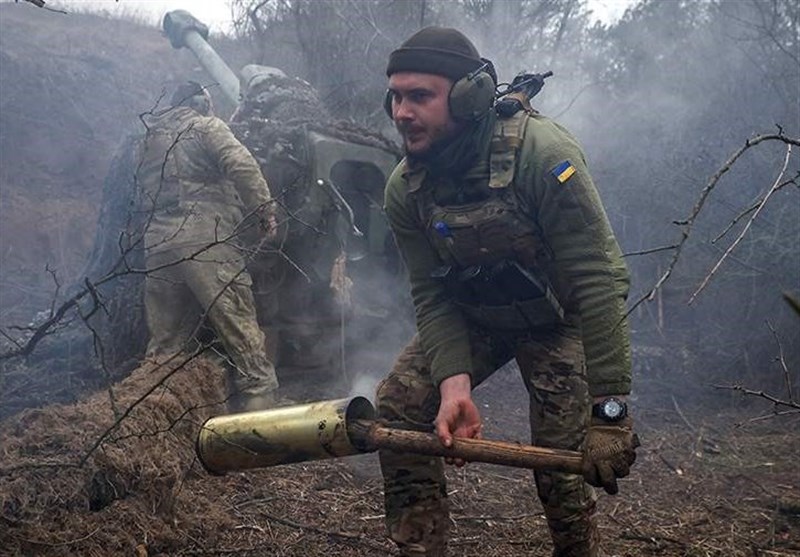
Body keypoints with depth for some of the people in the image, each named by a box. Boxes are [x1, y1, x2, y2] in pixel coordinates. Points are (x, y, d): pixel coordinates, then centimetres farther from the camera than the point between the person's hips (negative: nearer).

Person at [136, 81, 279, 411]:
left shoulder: (148, 139, 25)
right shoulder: (205, 126, 5)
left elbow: (143, 191, 22)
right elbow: (241, 165, -10)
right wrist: (265, 210, -8)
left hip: (157, 245, 6)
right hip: (206, 239, -6)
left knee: (166, 341, 11)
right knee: (240, 329, -5)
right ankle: (258, 402, -9)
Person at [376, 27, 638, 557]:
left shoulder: (541, 152, -32)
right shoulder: (405, 189, -15)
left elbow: (597, 281, -33)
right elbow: (433, 299, -12)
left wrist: (609, 409, -35)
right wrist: (454, 385, -30)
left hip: (554, 318, -4)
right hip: (470, 318, 4)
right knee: (398, 407, -13)